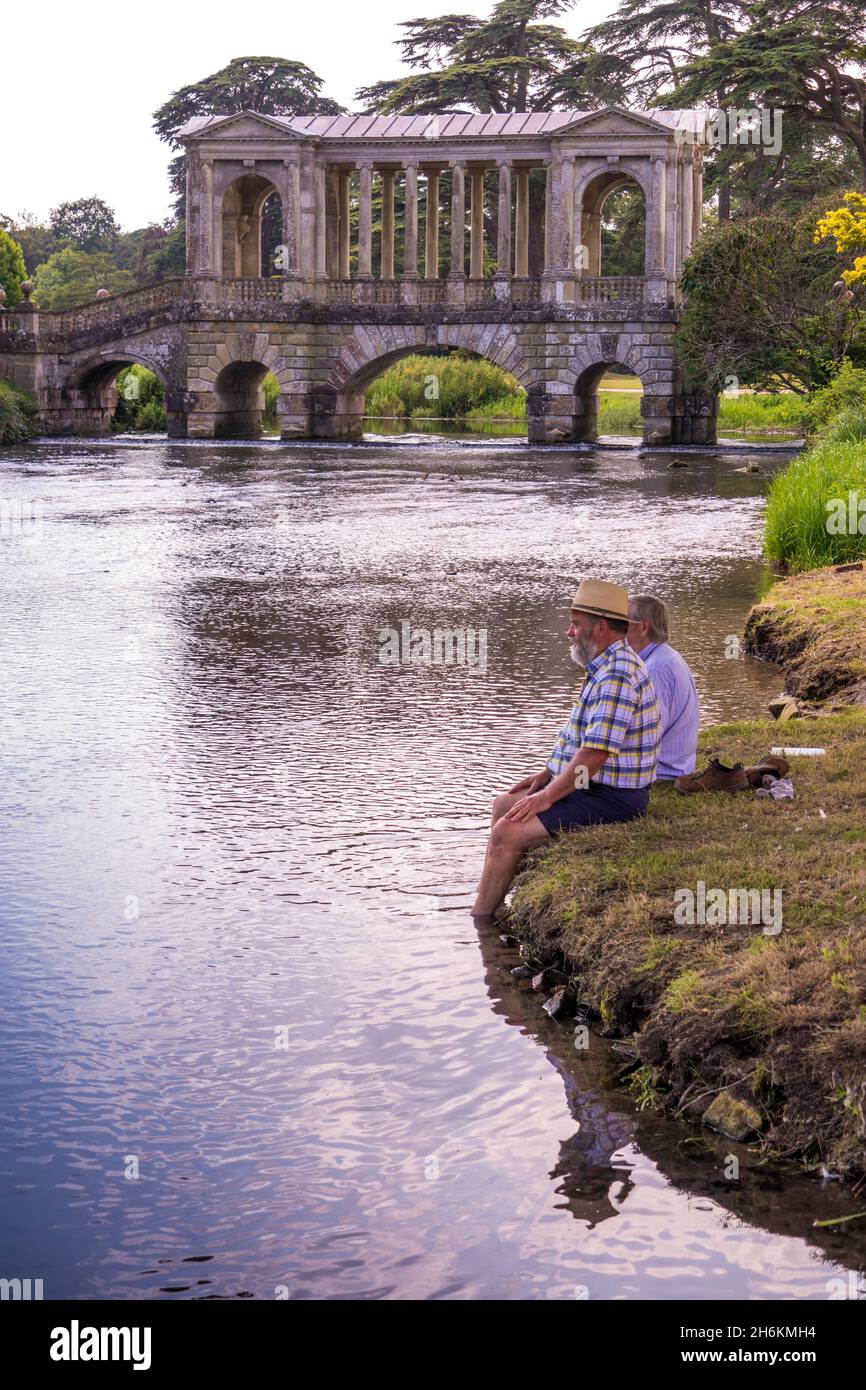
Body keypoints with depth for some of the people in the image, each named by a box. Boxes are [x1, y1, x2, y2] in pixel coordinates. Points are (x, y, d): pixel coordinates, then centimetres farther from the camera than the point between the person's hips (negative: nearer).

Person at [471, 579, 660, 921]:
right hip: (590, 786, 11)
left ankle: (477, 924, -4)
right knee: (503, 805, 17)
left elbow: (596, 752, -27)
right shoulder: (607, 667, 13)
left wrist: (548, 796, -20)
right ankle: (489, 902, 20)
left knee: (506, 833, -16)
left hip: (611, 798, -11)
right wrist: (548, 773, 15)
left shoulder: (617, 674, -23)